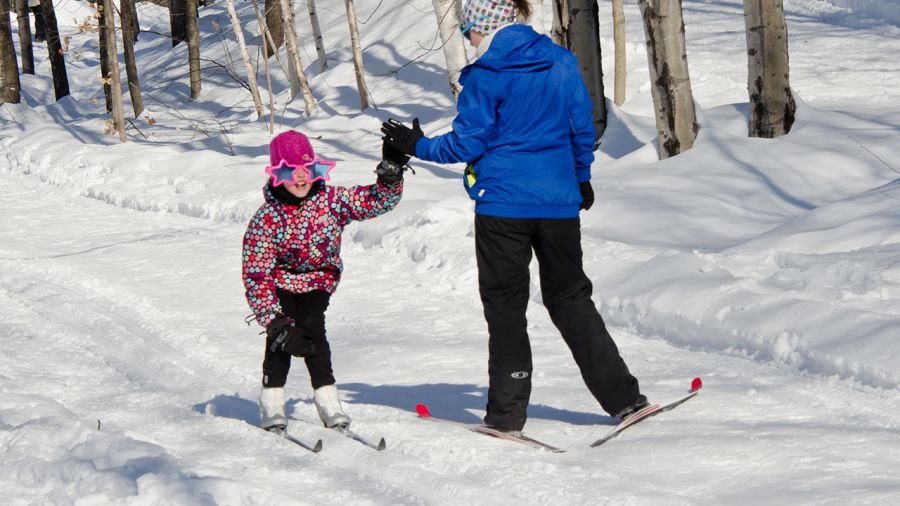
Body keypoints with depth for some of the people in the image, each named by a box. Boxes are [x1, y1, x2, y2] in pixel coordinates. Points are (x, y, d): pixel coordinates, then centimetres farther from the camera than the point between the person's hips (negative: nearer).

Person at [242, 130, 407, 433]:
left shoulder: (331, 200, -16)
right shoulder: (266, 219, -23)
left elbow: (378, 201, -11)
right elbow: (256, 275, -24)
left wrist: (391, 172, -31)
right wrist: (275, 322, -31)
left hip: (318, 281, 1)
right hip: (280, 282, -1)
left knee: (312, 329, -19)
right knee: (281, 334, -18)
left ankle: (327, 398, -12)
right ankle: (272, 403, -7)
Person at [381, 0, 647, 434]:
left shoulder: (484, 77, -9)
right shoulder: (563, 64, 5)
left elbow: (467, 143, -7)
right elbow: (583, 129, 12)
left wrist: (417, 146, 8)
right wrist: (581, 178, 27)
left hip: (502, 203, -4)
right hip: (559, 203, 4)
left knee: (505, 305, 5)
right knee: (571, 299, 14)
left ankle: (507, 411, 5)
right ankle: (622, 397, 10)